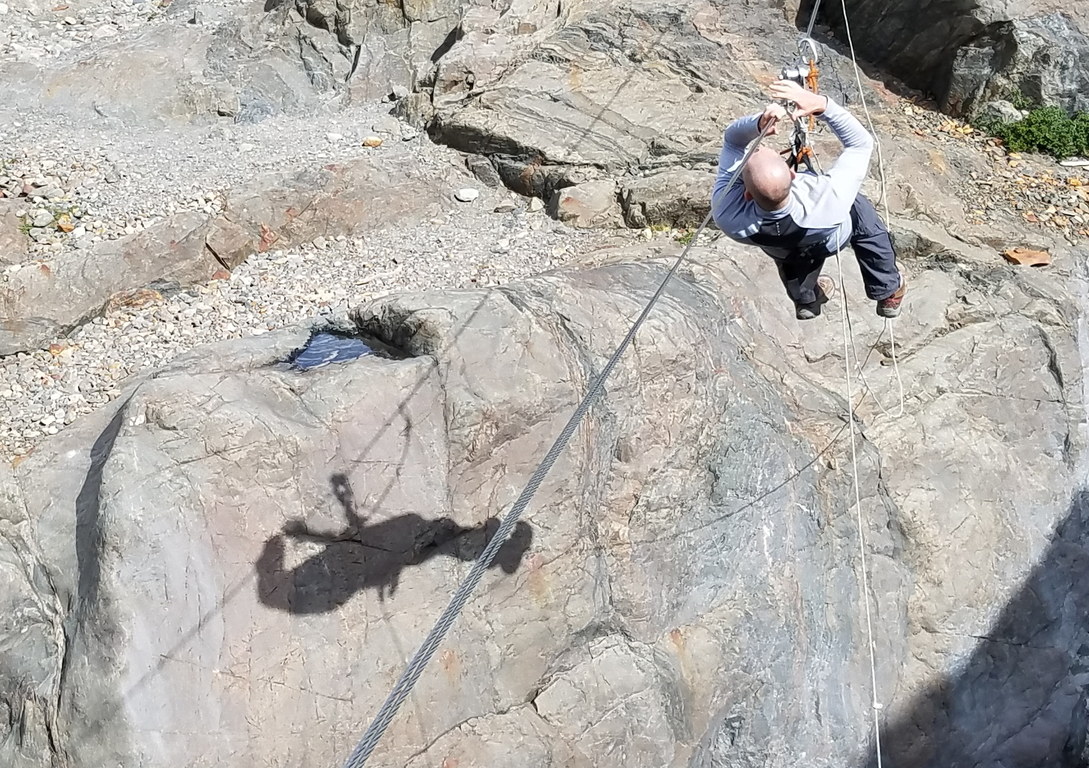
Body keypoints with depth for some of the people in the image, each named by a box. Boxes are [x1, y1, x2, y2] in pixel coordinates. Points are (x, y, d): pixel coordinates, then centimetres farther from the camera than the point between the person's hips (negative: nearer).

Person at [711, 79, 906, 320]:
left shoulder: (727, 214, -44)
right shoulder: (827, 201, -49)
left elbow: (732, 140, -28)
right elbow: (862, 143, -31)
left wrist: (757, 124, -49)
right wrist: (821, 104, -44)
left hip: (779, 249, 2)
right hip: (831, 240, -2)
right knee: (861, 212, 28)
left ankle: (805, 300, 64)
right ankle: (888, 292, 42)